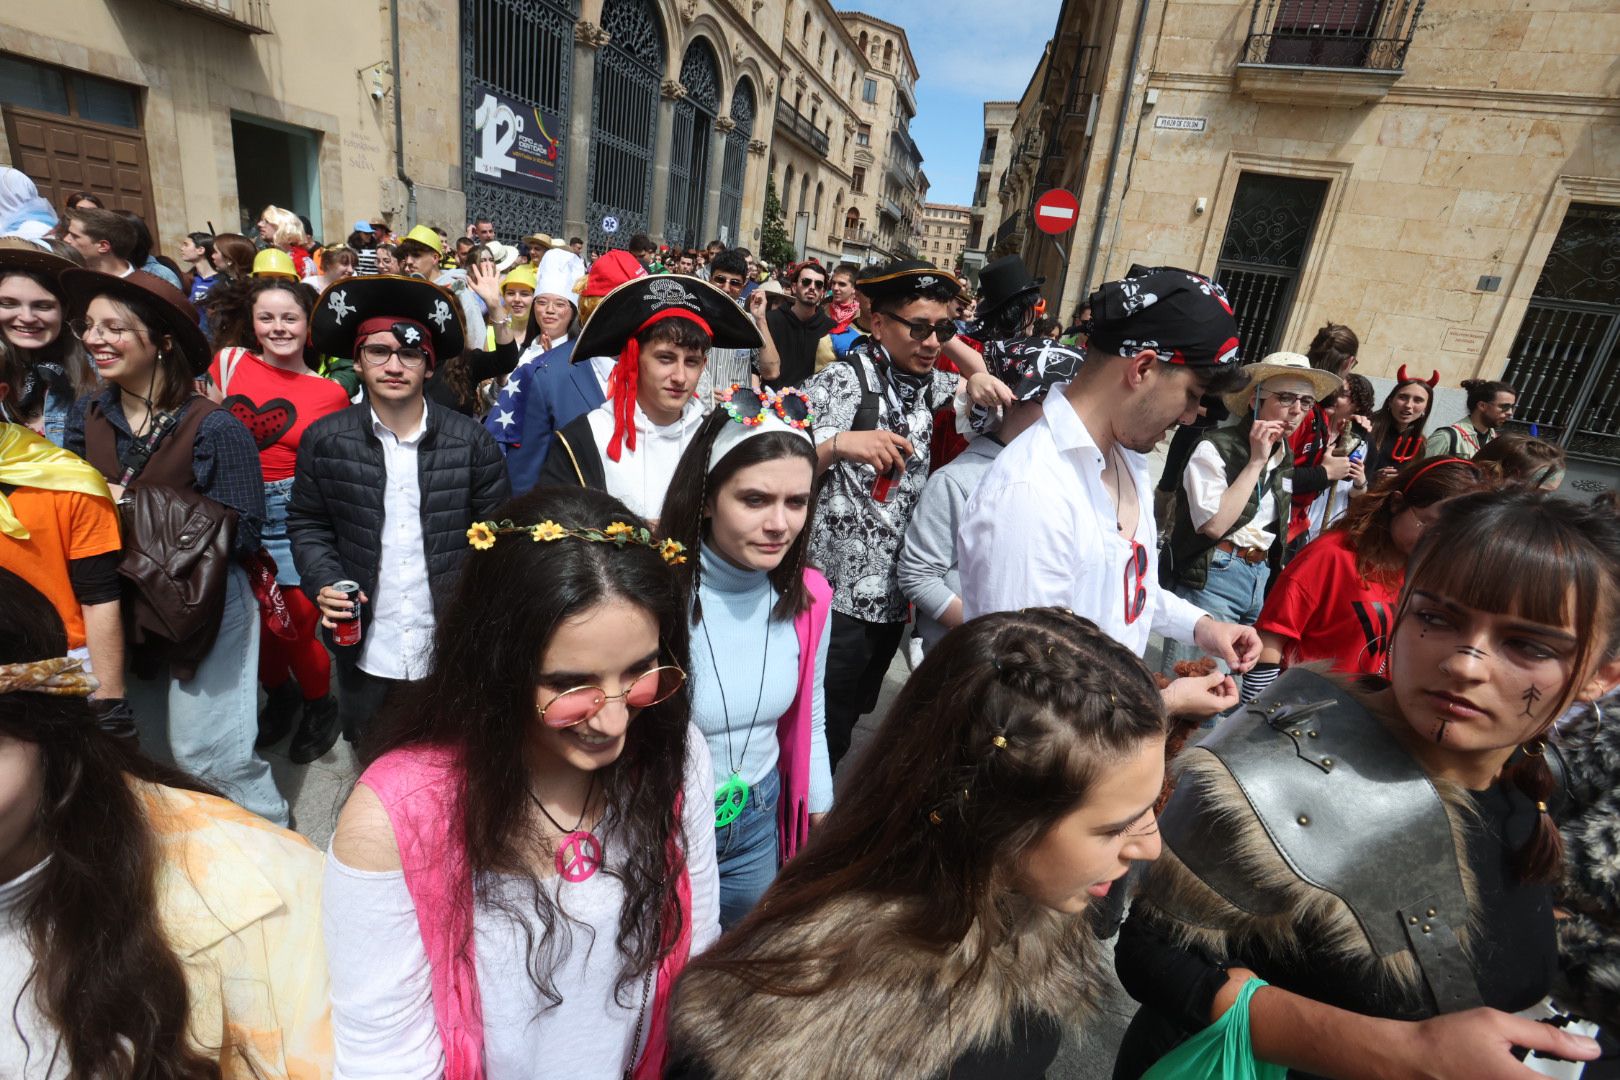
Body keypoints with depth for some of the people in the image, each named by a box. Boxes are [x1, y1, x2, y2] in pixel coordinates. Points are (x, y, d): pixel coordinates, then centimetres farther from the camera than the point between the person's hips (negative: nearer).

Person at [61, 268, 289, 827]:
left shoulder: (215, 428, -16)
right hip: (120, 609, 6)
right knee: (144, 759, 20)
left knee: (208, 755, 0)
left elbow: (242, 533, -18)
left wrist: (137, 509, -20)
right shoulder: (85, 415, 1)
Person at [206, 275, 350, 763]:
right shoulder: (230, 362, 2)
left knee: (294, 628, 2)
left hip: (295, 516, -3)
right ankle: (281, 695, 42)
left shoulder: (330, 393, -3)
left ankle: (320, 705, 30)